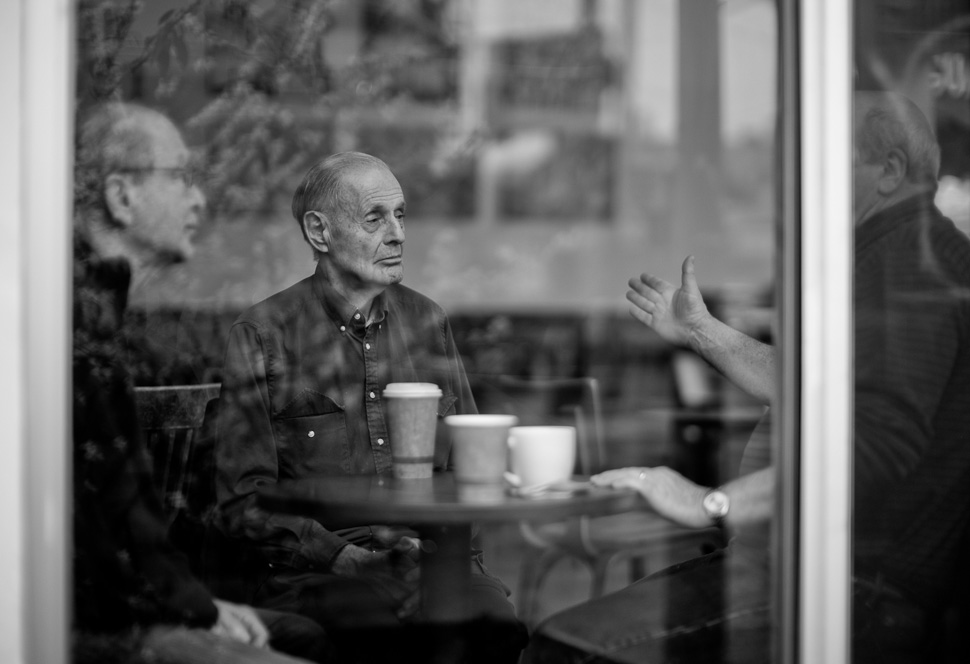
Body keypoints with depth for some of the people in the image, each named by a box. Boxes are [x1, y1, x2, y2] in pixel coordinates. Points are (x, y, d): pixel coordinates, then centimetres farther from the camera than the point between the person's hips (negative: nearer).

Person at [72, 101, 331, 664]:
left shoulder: (98, 298, 15)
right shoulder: (76, 311, -18)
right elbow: (87, 504, -22)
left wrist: (191, 594, 9)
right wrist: (192, 605, -11)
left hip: (119, 603, 11)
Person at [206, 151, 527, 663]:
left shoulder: (427, 322, 16)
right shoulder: (263, 334, 1)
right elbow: (244, 501, -3)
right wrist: (347, 558, -14)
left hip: (427, 558, 5)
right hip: (306, 569, -4)